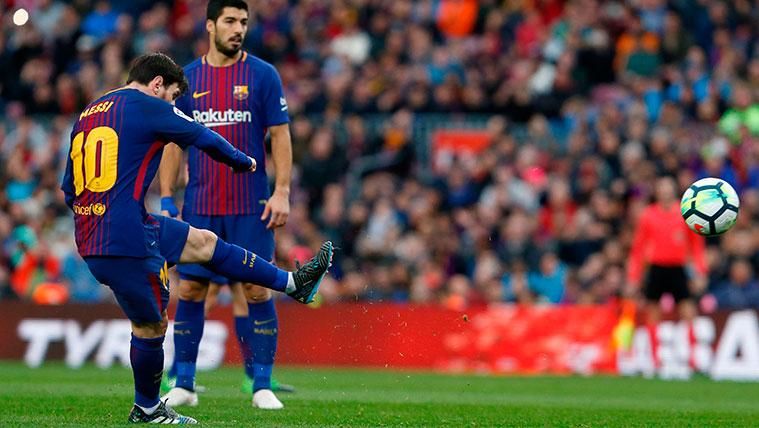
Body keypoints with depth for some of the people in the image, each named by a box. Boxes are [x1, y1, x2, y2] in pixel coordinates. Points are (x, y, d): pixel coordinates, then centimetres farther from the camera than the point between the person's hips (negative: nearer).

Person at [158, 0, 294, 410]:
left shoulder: (262, 75, 1)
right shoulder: (187, 78, 7)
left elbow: (280, 135, 0)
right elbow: (174, 142, 11)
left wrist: (282, 192, -9)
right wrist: (166, 198, 5)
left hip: (250, 207, -2)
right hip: (199, 206, 2)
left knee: (255, 290, -4)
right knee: (189, 290, 2)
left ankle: (262, 385, 1)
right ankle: (183, 384, 11)